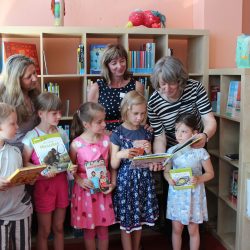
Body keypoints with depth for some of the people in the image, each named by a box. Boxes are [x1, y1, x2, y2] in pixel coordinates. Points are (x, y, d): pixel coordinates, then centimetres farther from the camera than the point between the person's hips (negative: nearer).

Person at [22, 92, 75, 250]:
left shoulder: (61, 133, 2)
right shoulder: (32, 136, -12)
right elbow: (25, 162, -11)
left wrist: (70, 166, -8)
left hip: (61, 182, 4)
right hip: (43, 183, -4)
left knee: (59, 227, 16)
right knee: (44, 230, 8)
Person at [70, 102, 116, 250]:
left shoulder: (106, 140, -6)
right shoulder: (76, 144, -12)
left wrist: (113, 183, -6)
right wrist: (79, 181, -16)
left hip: (103, 189, 2)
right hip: (86, 189, -2)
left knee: (104, 228, 13)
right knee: (89, 230, 13)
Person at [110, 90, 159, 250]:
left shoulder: (146, 133, 4)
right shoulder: (118, 134, -7)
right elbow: (114, 165, -6)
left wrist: (149, 151, -9)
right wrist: (120, 155, -25)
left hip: (144, 180, 4)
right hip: (126, 180, -4)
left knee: (139, 219, 15)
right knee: (126, 221, 5)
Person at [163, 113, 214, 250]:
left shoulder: (200, 152, -11)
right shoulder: (172, 151, -4)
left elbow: (210, 173, -3)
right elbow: (166, 171, 5)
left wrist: (198, 179, -21)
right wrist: (169, 178, -17)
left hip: (194, 195, -2)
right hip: (176, 194, 2)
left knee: (193, 230, 12)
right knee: (176, 229, 13)